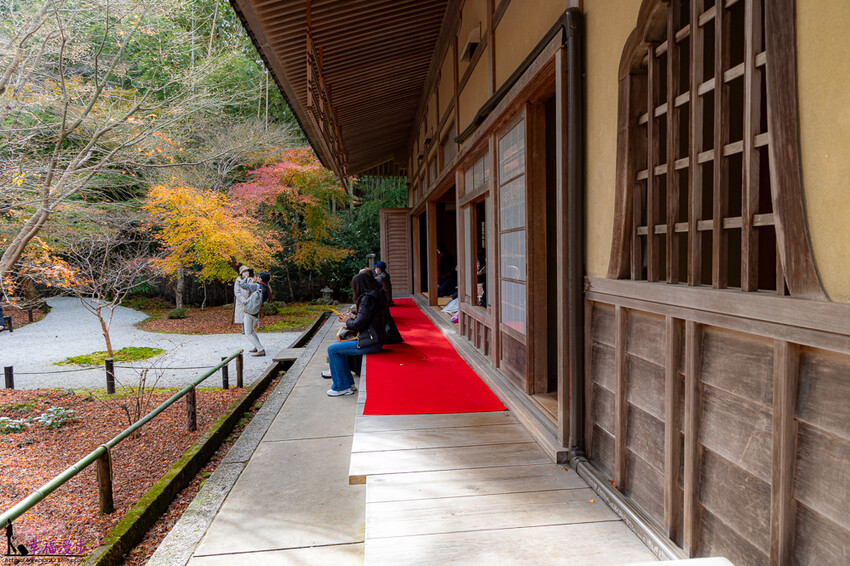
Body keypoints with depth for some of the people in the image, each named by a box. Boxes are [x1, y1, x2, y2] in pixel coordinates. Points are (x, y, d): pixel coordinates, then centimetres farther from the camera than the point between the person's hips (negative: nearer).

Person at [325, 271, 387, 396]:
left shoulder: (367, 298, -19)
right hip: (373, 338, 10)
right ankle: (349, 384, 20)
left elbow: (358, 325, -18)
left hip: (370, 342, -10)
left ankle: (342, 387, 7)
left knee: (332, 349, -2)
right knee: (338, 346, 19)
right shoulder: (375, 295, 12)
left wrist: (347, 321, 1)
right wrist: (353, 317, 14)